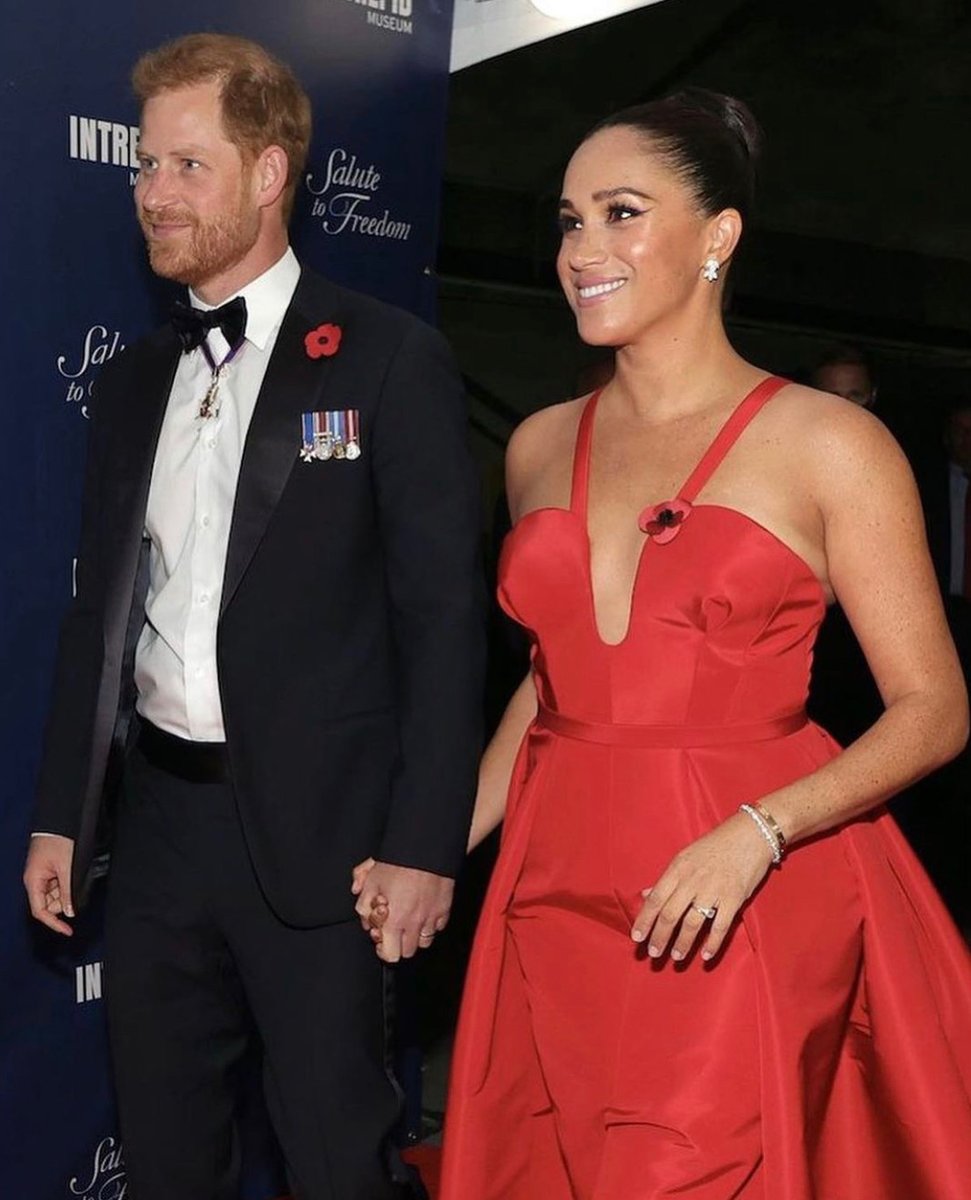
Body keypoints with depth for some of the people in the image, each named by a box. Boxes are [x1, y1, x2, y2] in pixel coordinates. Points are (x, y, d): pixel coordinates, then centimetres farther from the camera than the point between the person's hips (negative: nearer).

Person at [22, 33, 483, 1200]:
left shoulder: (389, 360, -7)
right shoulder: (133, 379, 11)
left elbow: (443, 615, -10)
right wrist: (59, 814, 11)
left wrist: (424, 842, -13)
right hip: (157, 815, 6)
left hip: (316, 831, -5)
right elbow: (99, 610, 13)